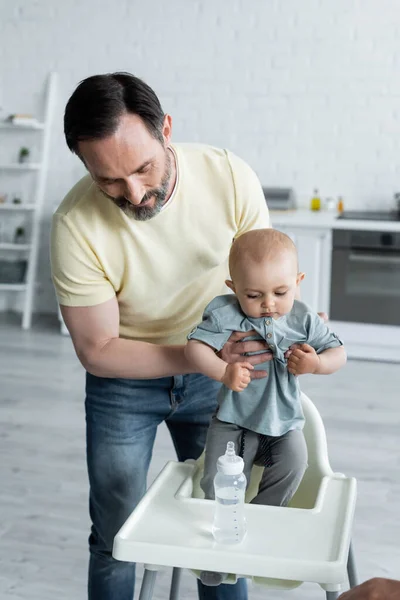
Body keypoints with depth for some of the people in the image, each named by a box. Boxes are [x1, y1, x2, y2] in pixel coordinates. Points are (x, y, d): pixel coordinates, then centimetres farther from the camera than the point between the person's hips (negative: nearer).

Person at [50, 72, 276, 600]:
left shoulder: (230, 177, -21)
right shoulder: (76, 224, -27)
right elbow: (98, 351, -20)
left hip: (212, 374, 2)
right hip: (124, 382, -1)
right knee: (116, 536, 7)